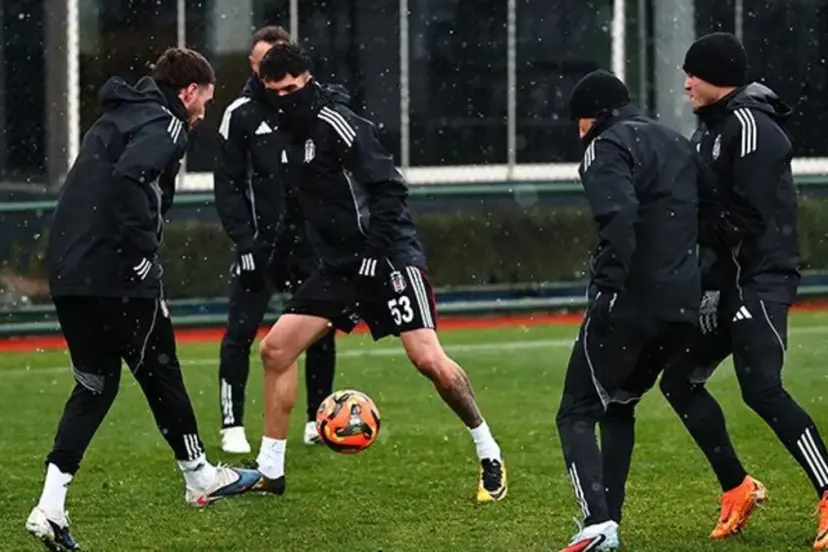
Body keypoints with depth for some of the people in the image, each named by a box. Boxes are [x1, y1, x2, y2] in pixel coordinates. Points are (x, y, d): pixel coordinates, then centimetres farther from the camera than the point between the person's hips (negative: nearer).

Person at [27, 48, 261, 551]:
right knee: (160, 373, 12)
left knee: (95, 385, 12)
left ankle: (51, 507, -3)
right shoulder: (164, 125, -8)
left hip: (69, 272, 8)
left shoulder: (119, 117, 22)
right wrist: (143, 252, -22)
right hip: (118, 275, -8)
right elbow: (129, 177, -27)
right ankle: (200, 478, 30)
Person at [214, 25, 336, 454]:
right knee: (240, 331, -8)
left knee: (321, 330, 3)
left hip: (310, 238, 2)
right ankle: (232, 425, -1)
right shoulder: (240, 114, 0)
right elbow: (228, 186, -2)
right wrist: (244, 242, -12)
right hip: (261, 241, -2)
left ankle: (318, 420, 16)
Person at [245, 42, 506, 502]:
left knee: (429, 360, -17)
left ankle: (489, 455, 1)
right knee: (274, 348, 2)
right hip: (340, 266, 9)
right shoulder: (290, 136, 12)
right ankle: (269, 471, 10)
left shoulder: (336, 124, -13)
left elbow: (389, 189, -18)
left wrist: (374, 254, -23)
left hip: (388, 257, -9)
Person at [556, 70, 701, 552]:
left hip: (630, 302, -8)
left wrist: (610, 280, -23)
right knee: (619, 405, 24)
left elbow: (619, 216, -24)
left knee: (578, 413, -2)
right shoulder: (679, 144, 22)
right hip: (684, 305, 8)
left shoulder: (609, 146, -5)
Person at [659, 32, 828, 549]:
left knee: (761, 388, -19)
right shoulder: (712, 127, 15)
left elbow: (747, 216, -21)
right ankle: (738, 488, 18)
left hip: (760, 280, -10)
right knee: (680, 381, 9)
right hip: (723, 281, 10)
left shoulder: (750, 126, -15)